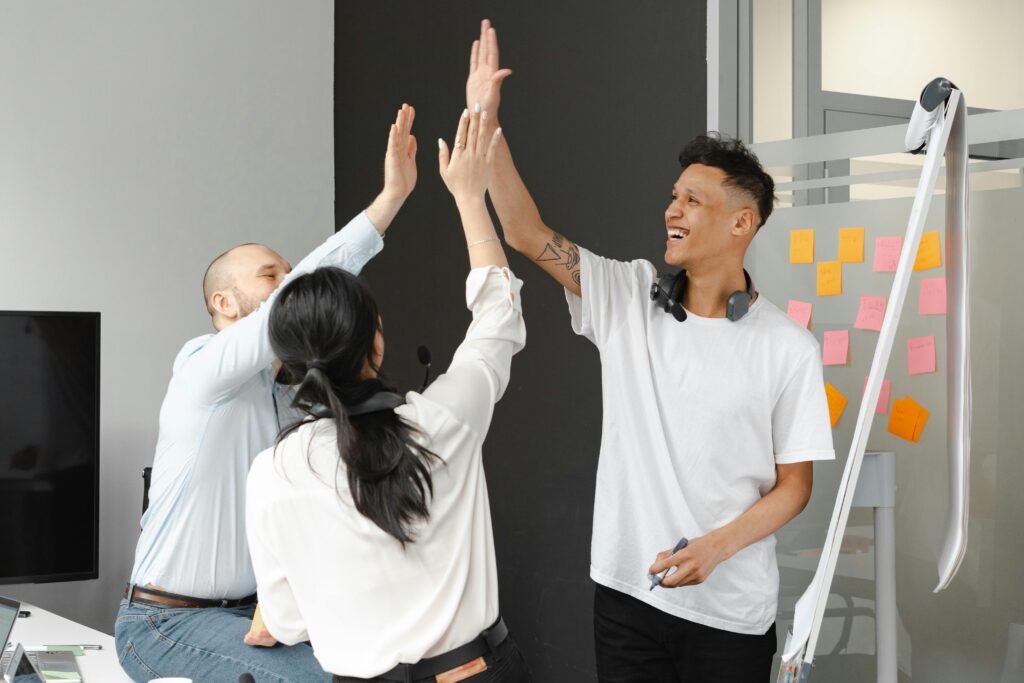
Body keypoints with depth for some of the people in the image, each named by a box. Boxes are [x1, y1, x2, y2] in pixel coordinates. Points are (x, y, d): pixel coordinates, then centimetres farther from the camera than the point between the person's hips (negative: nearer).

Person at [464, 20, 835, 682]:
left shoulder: (789, 347, -7)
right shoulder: (627, 299, 0)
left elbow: (794, 484, -4)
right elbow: (526, 233, -6)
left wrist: (715, 547, -19)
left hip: (731, 611, -2)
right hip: (626, 593, 3)